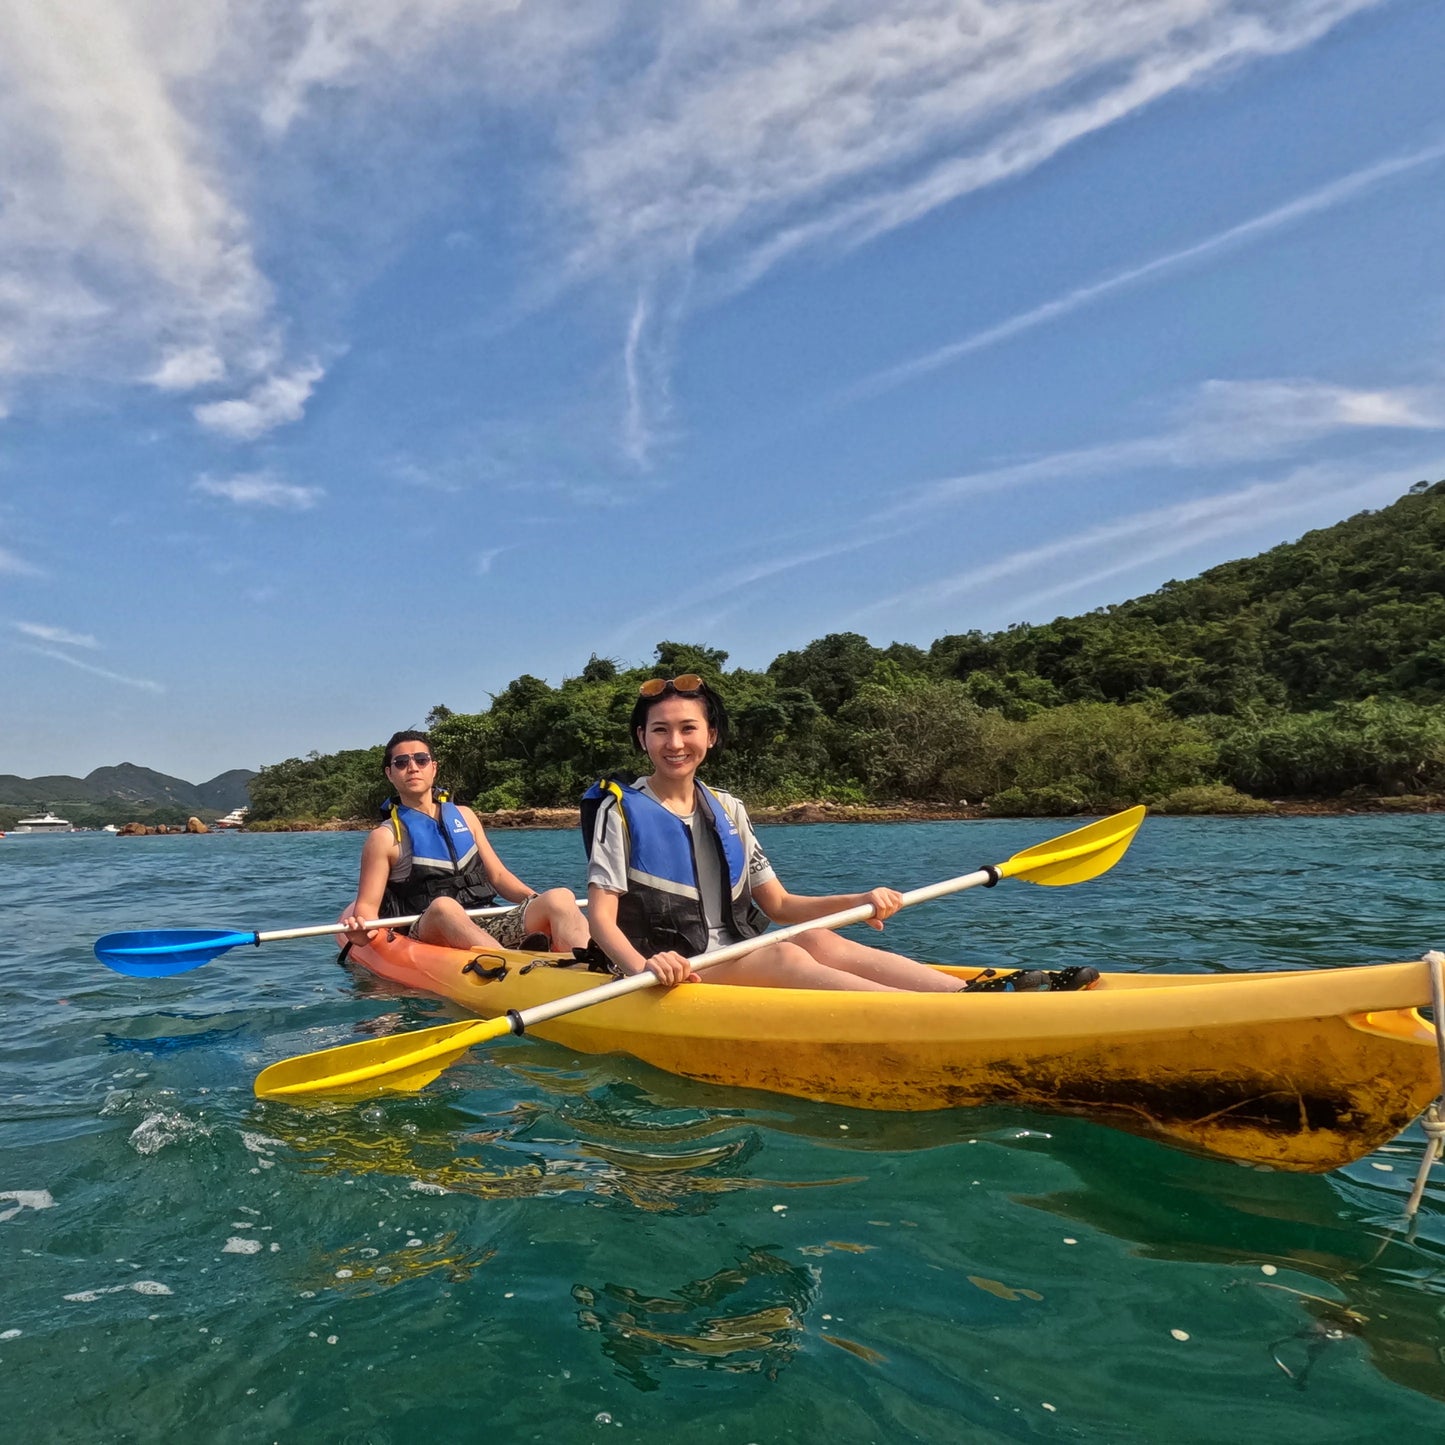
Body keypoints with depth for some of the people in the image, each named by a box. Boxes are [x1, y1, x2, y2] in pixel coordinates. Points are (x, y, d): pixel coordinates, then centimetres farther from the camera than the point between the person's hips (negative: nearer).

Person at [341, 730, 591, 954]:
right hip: (429, 936, -4)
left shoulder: (464, 816, 20)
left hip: (488, 929, 5)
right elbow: (367, 906, 2)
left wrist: (540, 901, 5)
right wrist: (360, 930, -23)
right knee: (443, 906, -38)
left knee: (560, 898, -20)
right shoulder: (385, 838, 7)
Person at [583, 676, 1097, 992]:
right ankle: (962, 1013, -48)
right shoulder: (620, 808, -3)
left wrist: (859, 901, -5)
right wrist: (643, 966, -32)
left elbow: (778, 905, 11)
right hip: (664, 969, -5)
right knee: (784, 957, -30)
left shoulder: (726, 811, 12)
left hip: (740, 961, 5)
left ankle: (990, 991, -39)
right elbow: (601, 918, -11)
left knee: (819, 940, -23)